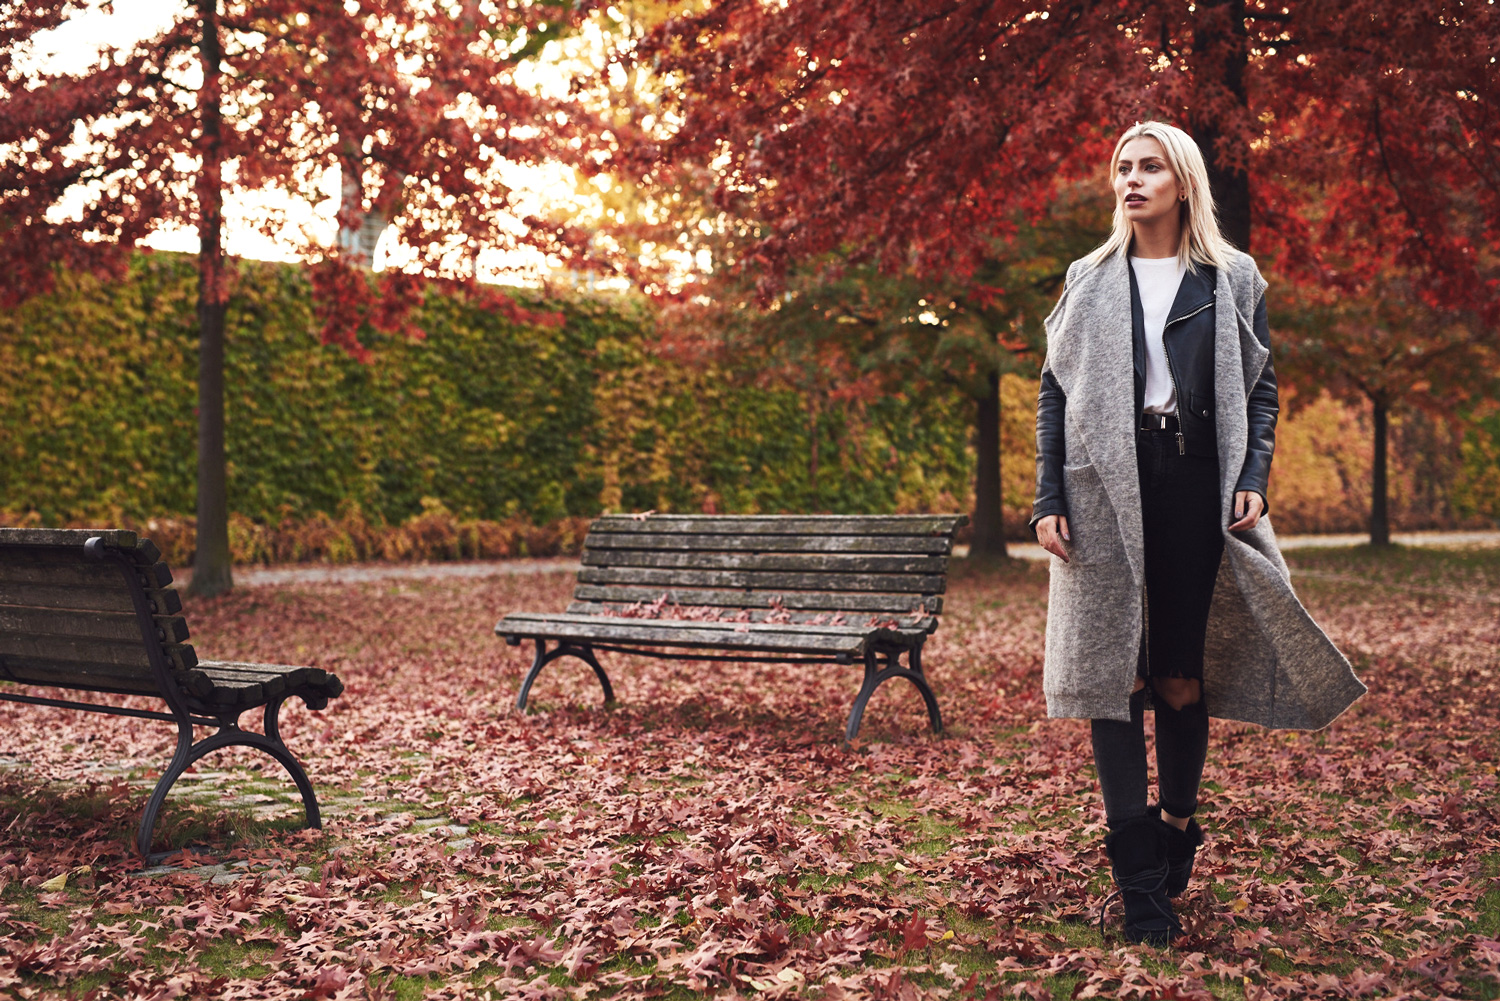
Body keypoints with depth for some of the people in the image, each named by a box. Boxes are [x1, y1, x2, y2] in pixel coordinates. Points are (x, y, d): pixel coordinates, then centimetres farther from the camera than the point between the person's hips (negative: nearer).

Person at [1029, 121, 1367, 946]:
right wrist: (1048, 499, -1)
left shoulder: (1233, 280, 11)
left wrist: (1253, 479, -5)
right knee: (1116, 673, -4)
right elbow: (1054, 393, 8)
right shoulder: (1088, 281, 12)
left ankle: (1178, 826, 25)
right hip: (1107, 489, 0)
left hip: (1197, 488, 0)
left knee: (1183, 676, 4)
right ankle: (1138, 876, 1)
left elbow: (1261, 388, 10)